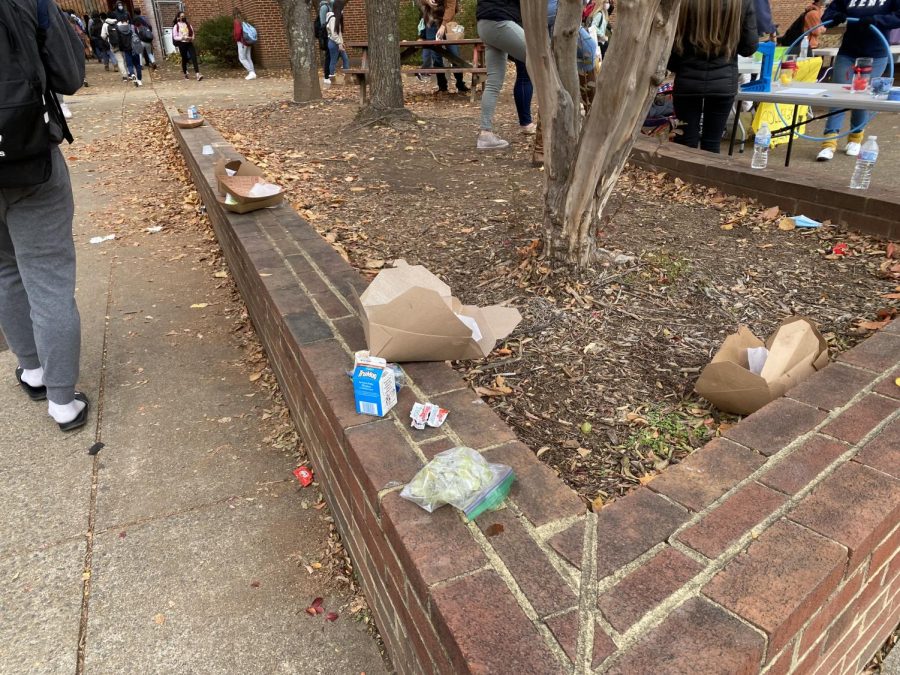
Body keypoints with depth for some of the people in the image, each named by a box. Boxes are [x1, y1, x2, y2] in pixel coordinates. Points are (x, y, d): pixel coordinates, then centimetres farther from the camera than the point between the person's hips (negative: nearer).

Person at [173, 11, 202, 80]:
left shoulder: (188, 24, 8)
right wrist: (183, 37, -19)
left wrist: (192, 38, -5)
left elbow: (192, 32, 16)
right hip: (182, 44, -2)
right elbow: (175, 37, -5)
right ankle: (185, 74, 22)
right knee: (184, 59, 6)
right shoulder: (176, 26, -2)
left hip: (189, 43, 2)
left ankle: (197, 74, -23)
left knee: (194, 57, -13)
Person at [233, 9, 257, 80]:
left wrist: (236, 39, -5)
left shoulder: (237, 21, -9)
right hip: (248, 42, 8)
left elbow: (238, 31, -21)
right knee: (248, 58, 8)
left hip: (242, 42, -8)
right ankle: (252, 73, 3)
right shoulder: (244, 20, 13)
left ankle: (251, 72, -17)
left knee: (242, 58, -6)